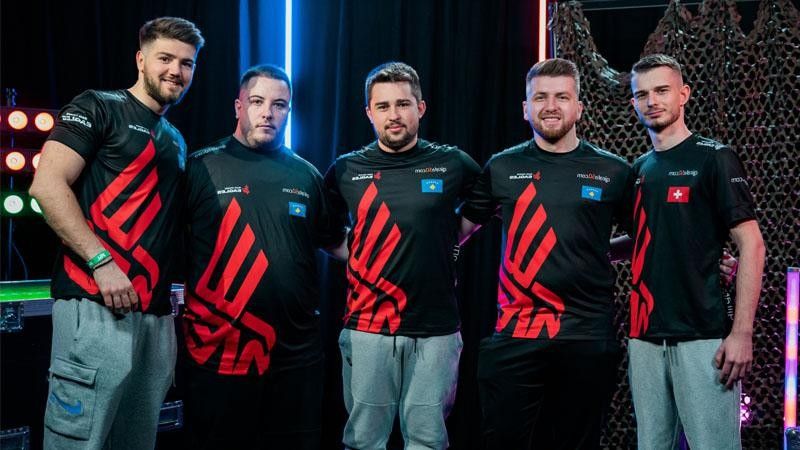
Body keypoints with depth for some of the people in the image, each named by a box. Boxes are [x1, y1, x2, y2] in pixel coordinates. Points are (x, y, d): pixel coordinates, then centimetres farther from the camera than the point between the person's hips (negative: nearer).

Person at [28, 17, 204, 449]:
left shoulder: (176, 141, 23)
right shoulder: (98, 108, 0)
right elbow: (47, 185, -11)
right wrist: (102, 262, -18)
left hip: (157, 313, 8)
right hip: (97, 304, -7)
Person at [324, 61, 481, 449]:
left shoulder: (453, 165, 1)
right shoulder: (346, 170, 4)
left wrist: (447, 242, 8)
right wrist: (357, 254, 7)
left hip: (435, 330, 0)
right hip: (367, 329, 1)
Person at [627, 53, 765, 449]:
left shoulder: (713, 158, -3)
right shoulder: (639, 169, 15)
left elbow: (750, 243, -8)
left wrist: (742, 332, -15)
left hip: (702, 338, -6)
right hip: (645, 337, 6)